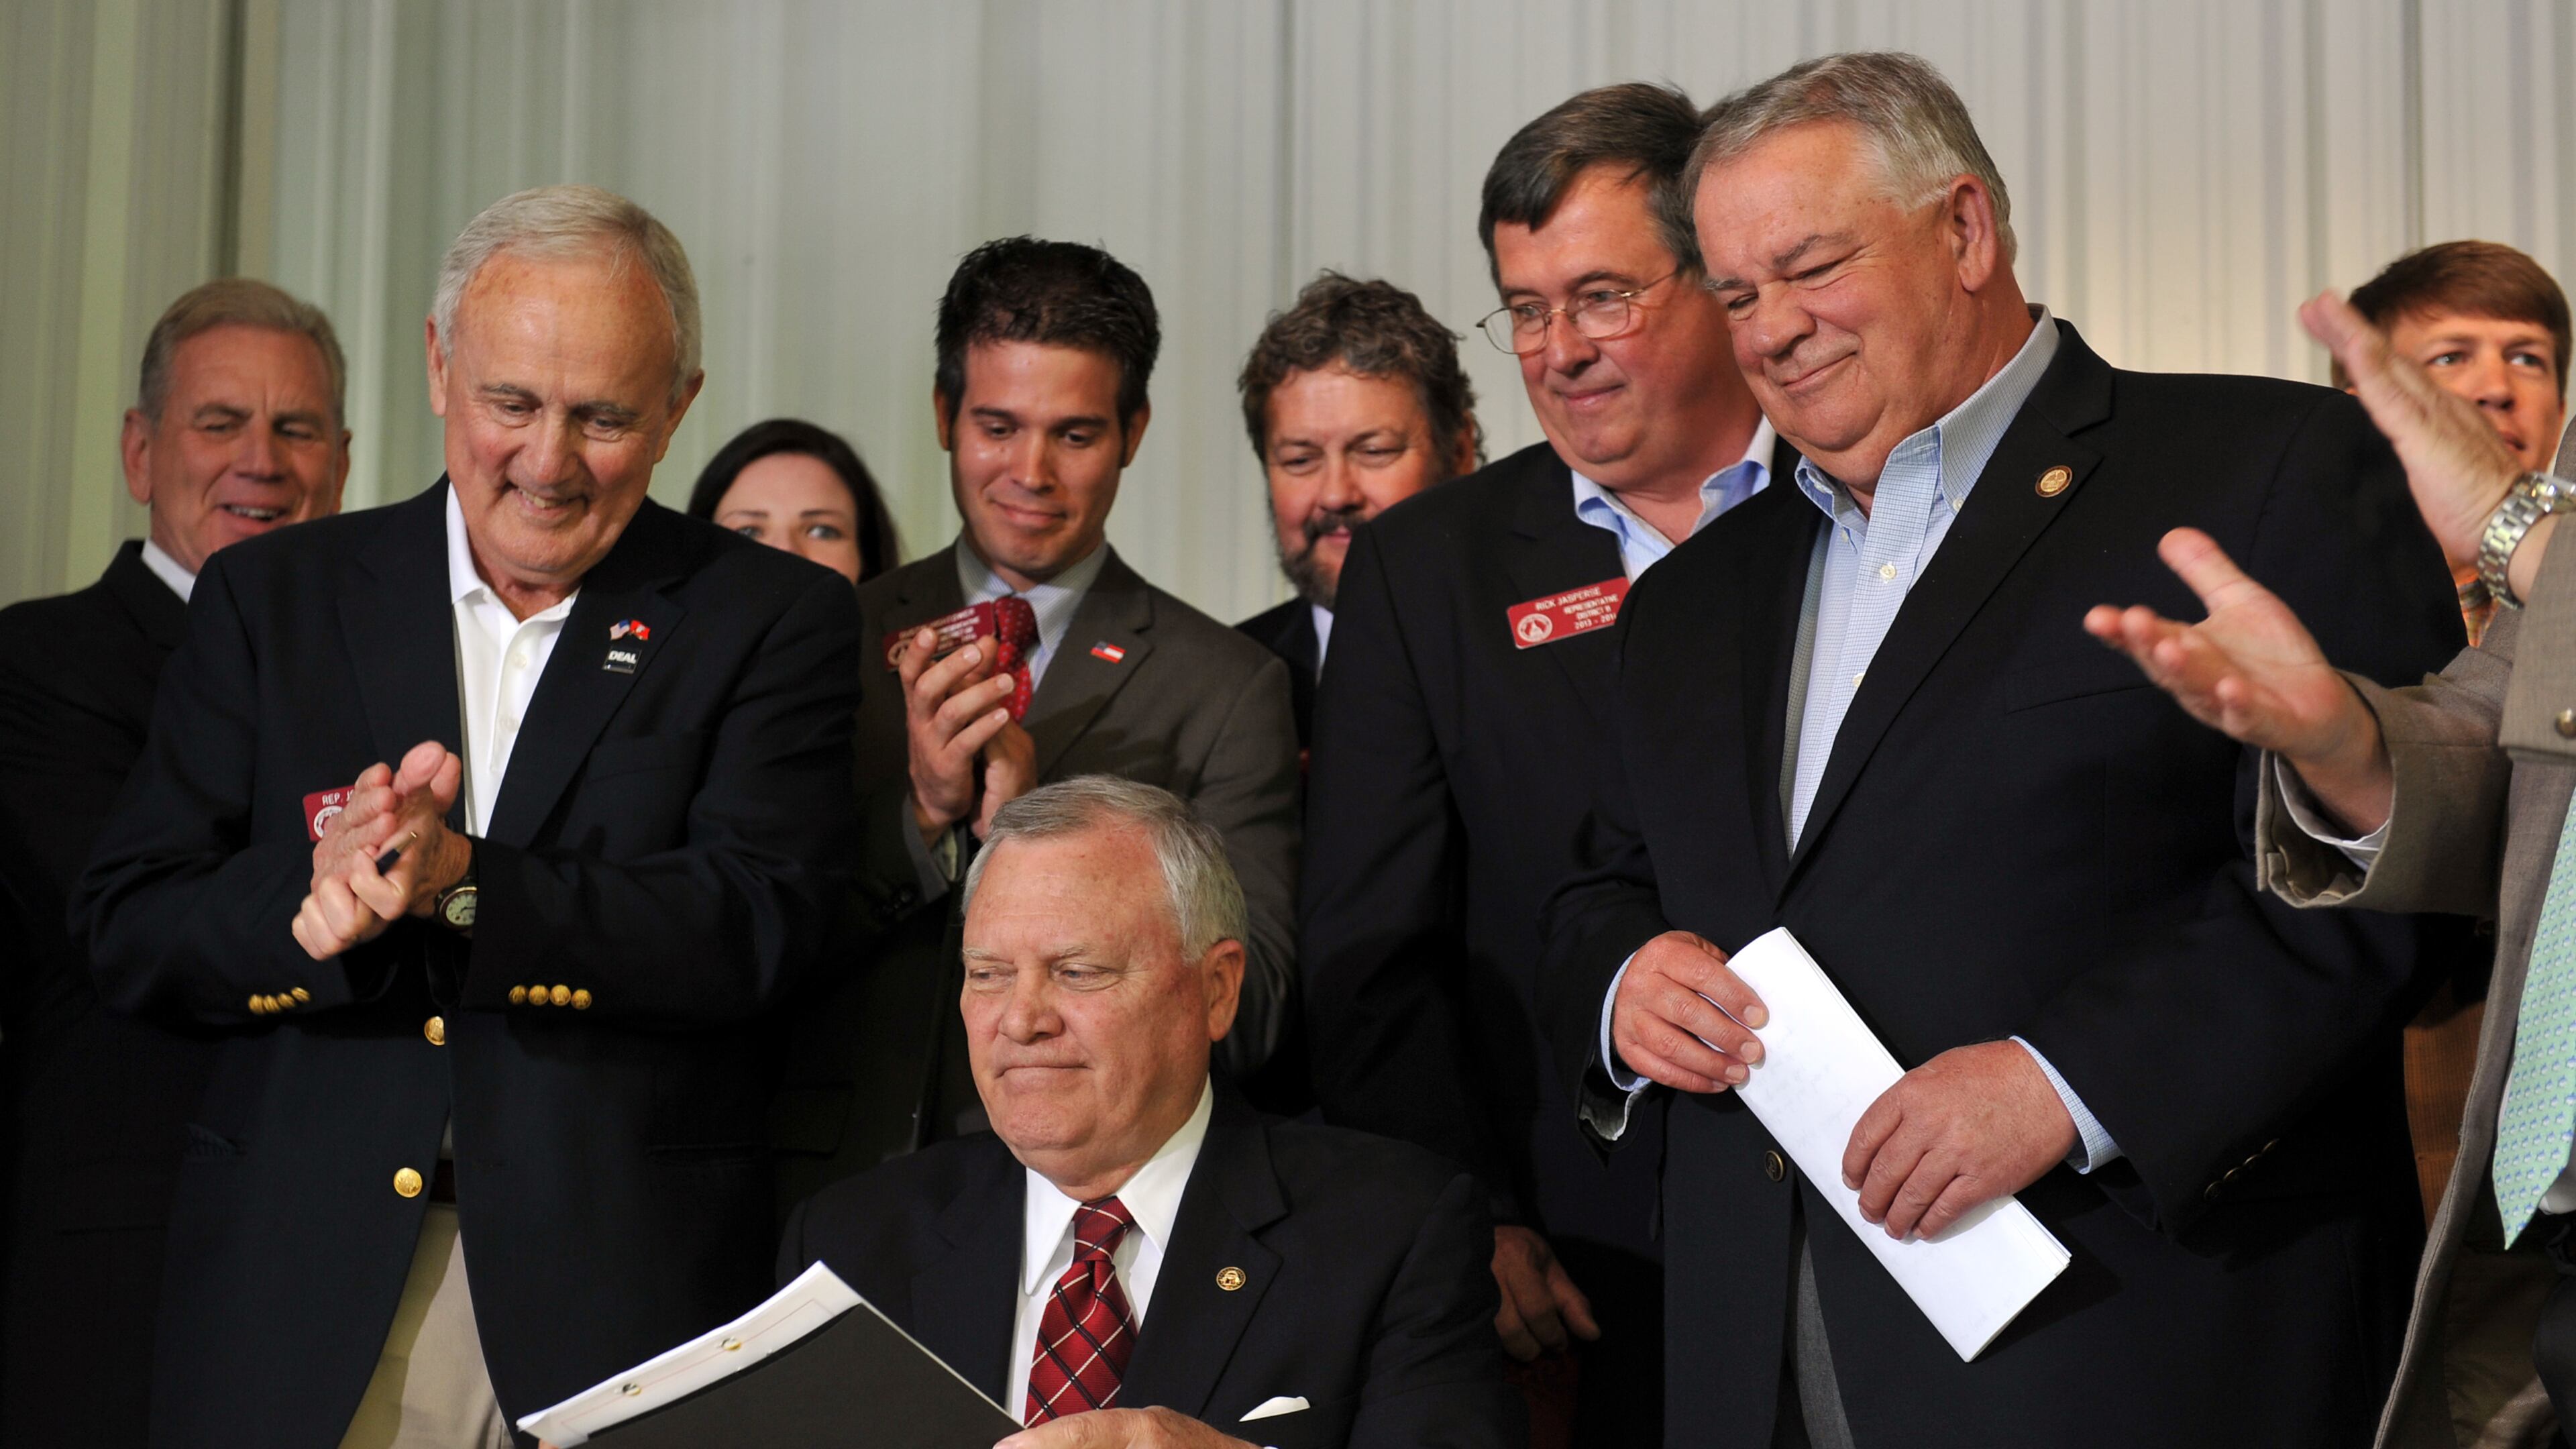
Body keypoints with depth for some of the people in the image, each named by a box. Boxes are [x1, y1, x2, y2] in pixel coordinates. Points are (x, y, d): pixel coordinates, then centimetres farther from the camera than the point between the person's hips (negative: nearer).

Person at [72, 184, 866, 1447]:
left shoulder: (779, 622, 2)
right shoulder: (272, 597, 8)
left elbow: (761, 926, -10)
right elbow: (125, 934, 3)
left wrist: (460, 887, -23)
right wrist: (315, 901, -18)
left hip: (618, 1298, -1)